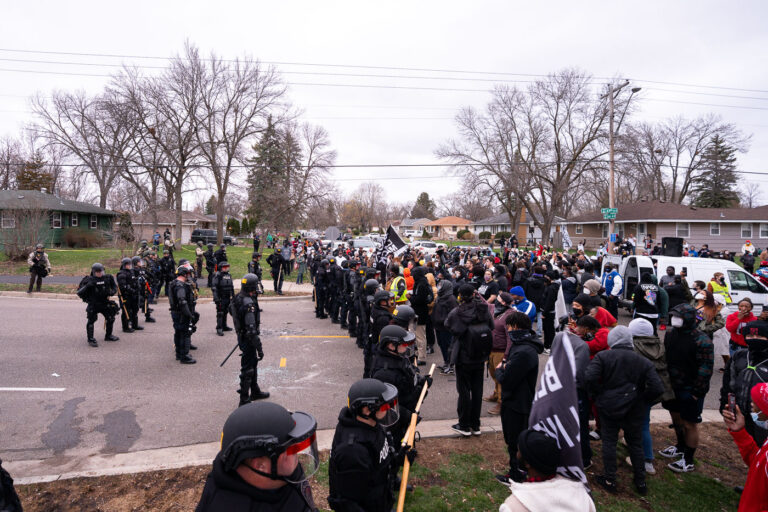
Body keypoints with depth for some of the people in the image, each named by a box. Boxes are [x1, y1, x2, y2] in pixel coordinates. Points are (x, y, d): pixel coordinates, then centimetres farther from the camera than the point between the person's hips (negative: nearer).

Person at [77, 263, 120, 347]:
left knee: (110, 318, 10)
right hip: (93, 305, -4)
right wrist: (87, 286, -30)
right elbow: (79, 292, -14)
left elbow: (115, 286, 14)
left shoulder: (107, 278, -2)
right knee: (91, 320, -8)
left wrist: (112, 291, -7)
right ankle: (91, 340, 5)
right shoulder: (89, 280, -11)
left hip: (105, 303, 4)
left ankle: (108, 336, 30)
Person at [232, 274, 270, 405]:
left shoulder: (237, 298, 1)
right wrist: (259, 348, -24)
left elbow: (231, 309, 19)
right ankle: (244, 400, 12)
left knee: (253, 364, 24)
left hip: (241, 335, 10)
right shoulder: (249, 304, -29)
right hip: (248, 340, -10)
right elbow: (251, 329, -30)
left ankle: (255, 392, 39)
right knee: (247, 369, 2)